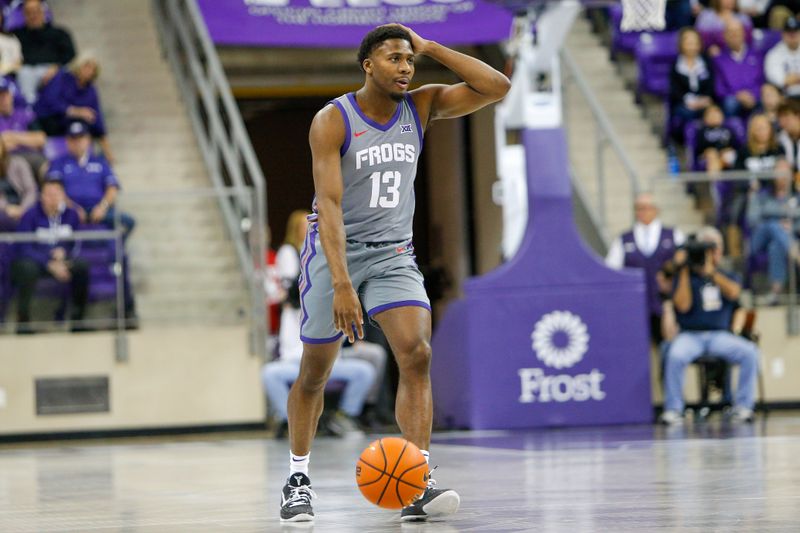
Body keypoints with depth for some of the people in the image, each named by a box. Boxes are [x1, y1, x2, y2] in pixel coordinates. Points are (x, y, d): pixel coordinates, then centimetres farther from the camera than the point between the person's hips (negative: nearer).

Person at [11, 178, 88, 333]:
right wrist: (50, 264, -25)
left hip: (61, 260, 4)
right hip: (33, 261, -4)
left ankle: (77, 319, -13)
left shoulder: (71, 214, -1)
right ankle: (22, 319, -31)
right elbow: (24, 249, -15)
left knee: (82, 265, -23)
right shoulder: (30, 215, -13)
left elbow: (77, 245, 10)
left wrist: (63, 252, -14)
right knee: (28, 267, -38)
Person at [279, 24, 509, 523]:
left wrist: (429, 48, -11)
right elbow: (329, 205, -24)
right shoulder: (332, 121, -15)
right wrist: (341, 284, -34)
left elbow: (497, 87, -9)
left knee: (417, 354, -18)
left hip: (394, 254, 3)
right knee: (315, 372, 6)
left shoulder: (421, 106, -1)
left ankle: (417, 486, -21)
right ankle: (298, 479, 25)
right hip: (334, 252, -3)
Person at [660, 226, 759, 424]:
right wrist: (685, 271, -8)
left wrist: (711, 271, -16)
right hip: (690, 335, -2)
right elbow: (683, 305, -8)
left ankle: (742, 407, -18)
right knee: (675, 354, -35)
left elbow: (733, 293, -8)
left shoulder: (727, 277, 17)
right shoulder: (685, 277, 9)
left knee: (750, 352, -26)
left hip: (720, 335, 2)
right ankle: (673, 409, -24)